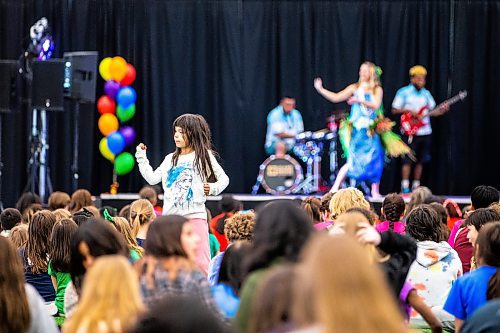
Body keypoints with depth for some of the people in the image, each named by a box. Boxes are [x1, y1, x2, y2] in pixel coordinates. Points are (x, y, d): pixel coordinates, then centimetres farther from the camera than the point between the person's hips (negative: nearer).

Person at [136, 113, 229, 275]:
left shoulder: (204, 156, 3)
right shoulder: (170, 159, 17)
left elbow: (223, 178, 5)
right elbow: (153, 178, 13)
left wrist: (212, 188, -13)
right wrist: (141, 157, 12)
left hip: (195, 215, -5)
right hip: (171, 216, 5)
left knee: (200, 262, -8)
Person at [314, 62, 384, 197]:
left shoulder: (377, 89, 7)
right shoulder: (355, 88, 10)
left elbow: (376, 105, -9)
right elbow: (336, 97, 6)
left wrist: (359, 101, -22)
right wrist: (320, 89, 2)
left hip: (370, 130, 1)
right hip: (357, 129, 0)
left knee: (374, 158, -5)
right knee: (353, 160, -7)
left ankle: (375, 191, 5)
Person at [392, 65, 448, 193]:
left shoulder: (426, 93, 14)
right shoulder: (404, 92, -2)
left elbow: (431, 111, 16)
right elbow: (394, 110, -2)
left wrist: (442, 110, -3)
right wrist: (409, 111, -15)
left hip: (425, 132, 6)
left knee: (421, 160, 6)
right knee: (408, 160, -10)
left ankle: (416, 187, 12)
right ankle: (405, 187, -9)